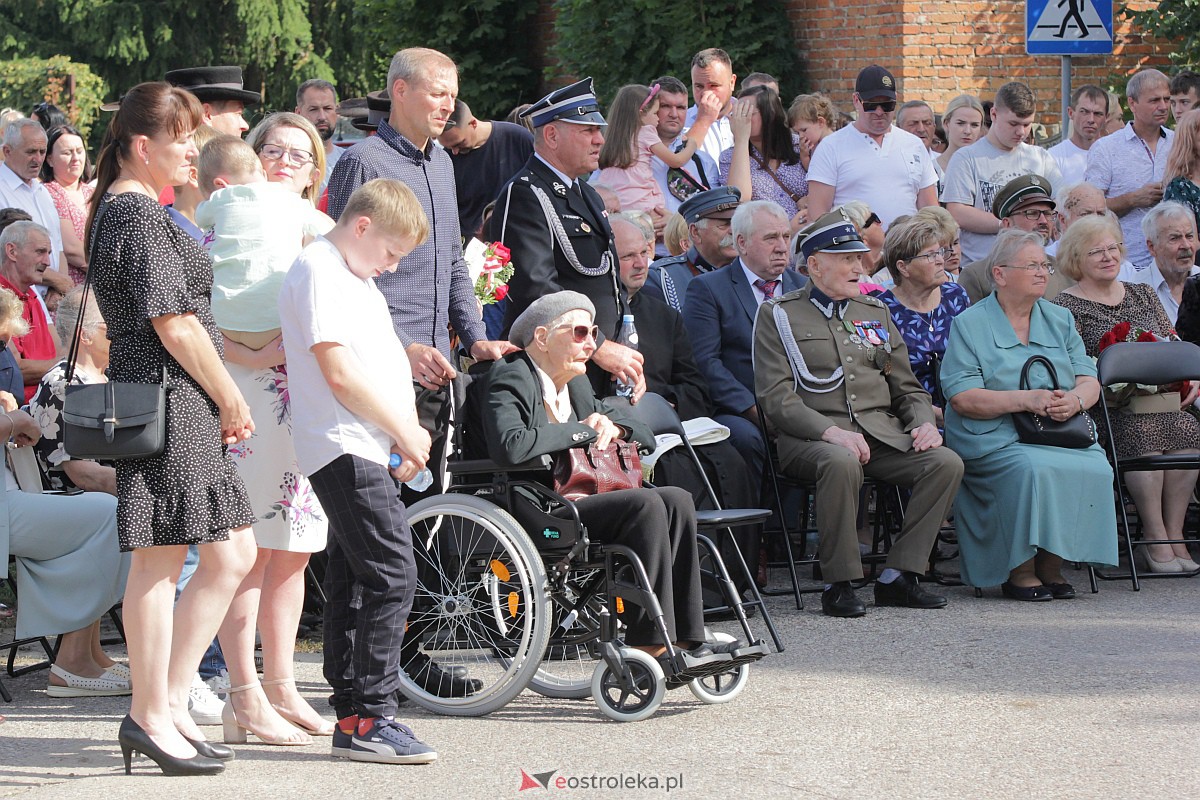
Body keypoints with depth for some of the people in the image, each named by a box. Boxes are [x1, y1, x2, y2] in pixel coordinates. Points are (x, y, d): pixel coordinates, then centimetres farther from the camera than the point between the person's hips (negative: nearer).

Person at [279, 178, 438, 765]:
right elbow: (339, 372, -17)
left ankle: (352, 717, 14)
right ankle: (369, 718, -12)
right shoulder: (318, 271, -11)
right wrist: (404, 430, -10)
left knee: (354, 582, 10)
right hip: (345, 450, -10)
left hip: (366, 451, 10)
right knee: (392, 576, -14)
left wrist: (406, 434, 12)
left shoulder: (354, 275, 21)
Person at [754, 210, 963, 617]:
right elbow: (776, 398, -6)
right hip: (811, 437, -5)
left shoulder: (875, 313, 22)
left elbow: (906, 388, 23)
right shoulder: (778, 315, 5)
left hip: (882, 432, 5)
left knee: (946, 462, -20)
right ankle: (839, 583, -26)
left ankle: (898, 575, -14)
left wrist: (924, 422, 0)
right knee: (841, 462, -39)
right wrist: (832, 432, -21)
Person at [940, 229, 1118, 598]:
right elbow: (962, 398, -8)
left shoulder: (1060, 320, 18)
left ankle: (1051, 564, -11)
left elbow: (1089, 381, 11)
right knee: (1033, 468, -34)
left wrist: (1075, 400, -14)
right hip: (994, 440, -4)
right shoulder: (969, 325, 3)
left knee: (1094, 467, -26)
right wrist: (1026, 399, -18)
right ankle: (1020, 570, -18)